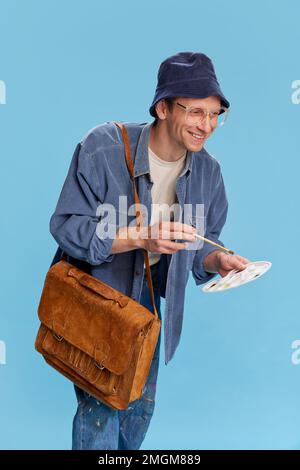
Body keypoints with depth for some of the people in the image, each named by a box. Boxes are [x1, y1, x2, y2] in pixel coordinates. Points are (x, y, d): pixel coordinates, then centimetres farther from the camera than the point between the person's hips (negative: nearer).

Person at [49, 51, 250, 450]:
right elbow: (66, 226, -22)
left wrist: (218, 261, -20)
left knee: (141, 408, 19)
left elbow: (199, 245, 4)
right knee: (100, 408, -2)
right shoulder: (103, 146, -23)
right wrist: (140, 237, -34)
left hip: (148, 301, 5)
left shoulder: (208, 171, -7)